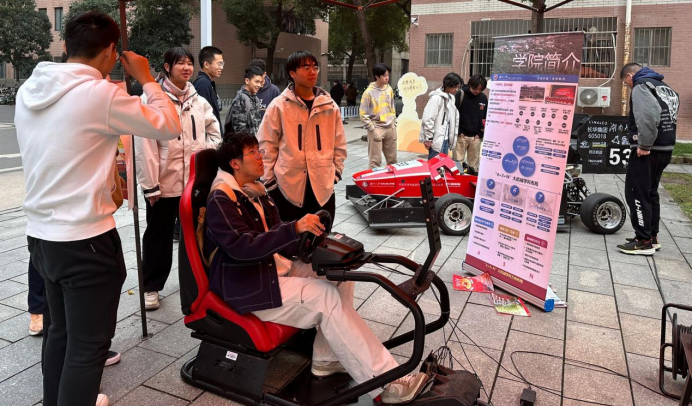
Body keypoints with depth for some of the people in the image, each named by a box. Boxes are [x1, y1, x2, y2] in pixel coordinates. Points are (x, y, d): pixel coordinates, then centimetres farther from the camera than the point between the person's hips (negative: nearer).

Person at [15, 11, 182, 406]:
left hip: (41, 234, 8)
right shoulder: (100, 93, -18)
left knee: (62, 331, 24)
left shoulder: (29, 91, 5)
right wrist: (147, 79, 2)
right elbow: (169, 126, -9)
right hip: (86, 240, -8)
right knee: (89, 344, 5)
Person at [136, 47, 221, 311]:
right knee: (158, 236, 10)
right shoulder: (151, 100, -10)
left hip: (195, 181, 5)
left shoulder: (199, 102, 7)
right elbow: (145, 146, -13)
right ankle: (151, 287, 25)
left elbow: (214, 133, 18)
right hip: (164, 182, -4)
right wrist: (150, 185, -15)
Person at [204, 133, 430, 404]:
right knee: (327, 296, -25)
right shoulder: (221, 199, -13)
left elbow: (275, 241, 12)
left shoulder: (255, 191, 13)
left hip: (275, 268, 9)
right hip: (247, 287, -9)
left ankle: (326, 358, 1)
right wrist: (294, 228, -37)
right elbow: (242, 247, -27)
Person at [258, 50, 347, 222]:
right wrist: (270, 181, -3)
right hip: (288, 187, -3)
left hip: (323, 186, 3)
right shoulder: (279, 106, -4)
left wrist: (336, 173, 6)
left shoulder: (330, 106, 5)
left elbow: (339, 144, 11)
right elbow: (267, 145, -2)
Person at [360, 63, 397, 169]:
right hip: (376, 129, -6)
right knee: (375, 160, -5)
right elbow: (363, 115, -10)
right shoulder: (369, 92, -10)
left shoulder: (389, 89, 8)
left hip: (390, 128, 6)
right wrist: (373, 130, -13)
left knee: (392, 159, 12)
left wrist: (394, 123, 11)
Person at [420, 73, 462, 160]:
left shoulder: (451, 98, 12)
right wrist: (429, 138, -16)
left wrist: (453, 135, 14)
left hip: (446, 138, 8)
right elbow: (428, 119, -18)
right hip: (436, 139, -8)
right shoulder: (436, 98, -14)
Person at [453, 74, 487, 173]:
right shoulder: (460, 94, -5)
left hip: (476, 137, 3)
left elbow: (486, 117, 10)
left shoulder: (484, 98, 5)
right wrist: (458, 132, -9)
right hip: (461, 135, -3)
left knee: (474, 162, 8)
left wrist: (480, 134, 1)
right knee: (458, 160, 0)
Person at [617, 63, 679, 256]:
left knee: (636, 193, -5)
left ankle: (644, 241, -3)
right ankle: (652, 236, 24)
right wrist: (657, 142, 9)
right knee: (650, 192, 18)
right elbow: (670, 115, 14)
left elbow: (649, 116, -25)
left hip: (647, 151, -10)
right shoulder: (665, 87, 20)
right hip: (665, 149, 10)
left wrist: (644, 145, -21)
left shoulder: (641, 86, -9)